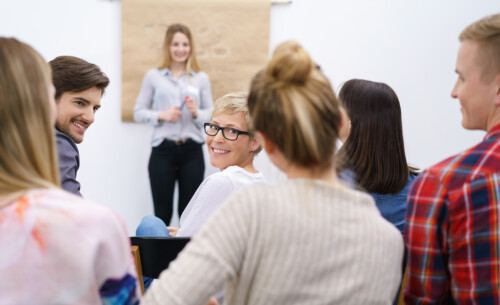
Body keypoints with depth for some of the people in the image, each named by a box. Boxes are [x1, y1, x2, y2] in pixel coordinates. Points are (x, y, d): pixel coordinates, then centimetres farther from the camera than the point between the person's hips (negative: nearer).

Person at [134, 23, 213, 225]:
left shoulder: (201, 78, 9)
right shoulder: (153, 76, 7)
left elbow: (211, 115, 9)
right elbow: (138, 112, 6)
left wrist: (196, 113, -11)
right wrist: (161, 115, -11)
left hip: (192, 151, 1)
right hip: (162, 150, -1)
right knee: (162, 212, 1)